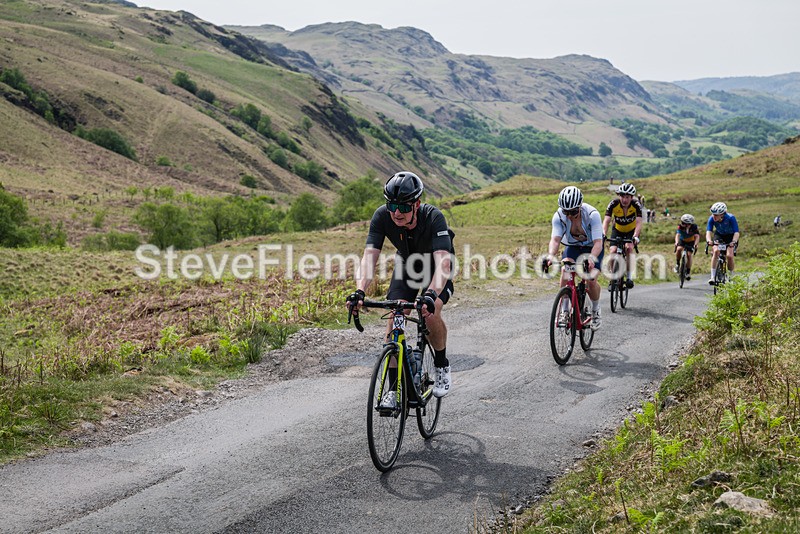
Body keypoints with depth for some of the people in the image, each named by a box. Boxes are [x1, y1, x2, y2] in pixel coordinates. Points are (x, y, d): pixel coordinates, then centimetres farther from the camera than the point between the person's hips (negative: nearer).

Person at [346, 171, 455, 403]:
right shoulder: (382, 216, -29)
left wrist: (431, 294, -64)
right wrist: (360, 291, -51)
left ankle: (442, 367, 1)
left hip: (435, 266, -3)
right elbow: (369, 256, -34)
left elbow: (443, 262, -48)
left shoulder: (433, 217, -37)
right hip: (406, 264, 3)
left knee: (431, 314, -26)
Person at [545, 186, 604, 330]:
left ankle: (596, 309, 10)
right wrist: (551, 256, -55)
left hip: (592, 248, -2)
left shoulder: (592, 214, -32)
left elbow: (598, 242, -39)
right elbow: (555, 239, -34)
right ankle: (564, 310, -11)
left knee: (591, 280, -20)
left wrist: (591, 258, -58)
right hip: (573, 246, 2)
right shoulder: (559, 216, -24)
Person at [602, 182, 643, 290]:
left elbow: (639, 222, -36)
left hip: (631, 230, -1)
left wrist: (635, 236, -52)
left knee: (629, 248, -27)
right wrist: (604, 235, -50)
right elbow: (606, 221, -33)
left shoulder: (636, 205, -28)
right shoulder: (613, 204, -27)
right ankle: (613, 278, -1)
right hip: (617, 230, 1)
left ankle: (629, 276, -15)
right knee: (613, 251, -18)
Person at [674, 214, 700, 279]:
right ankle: (677, 264, -9)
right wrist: (676, 242, -58)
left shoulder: (694, 227, -27)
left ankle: (688, 272, -6)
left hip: (691, 242, 0)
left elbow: (697, 236, -37)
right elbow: (677, 234, -39)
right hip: (682, 240, 0)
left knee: (689, 255, -16)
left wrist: (695, 245, -54)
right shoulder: (680, 226, -27)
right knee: (679, 249, -29)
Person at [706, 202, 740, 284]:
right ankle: (712, 277, -23)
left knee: (729, 256, -20)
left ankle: (730, 277, 6)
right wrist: (709, 240, -57)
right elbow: (708, 231, -35)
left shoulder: (731, 218, -34)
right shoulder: (711, 219, -27)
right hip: (719, 235, 2)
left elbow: (736, 232, -39)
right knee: (716, 251, -26)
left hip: (731, 236, -2)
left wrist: (734, 242, -58)